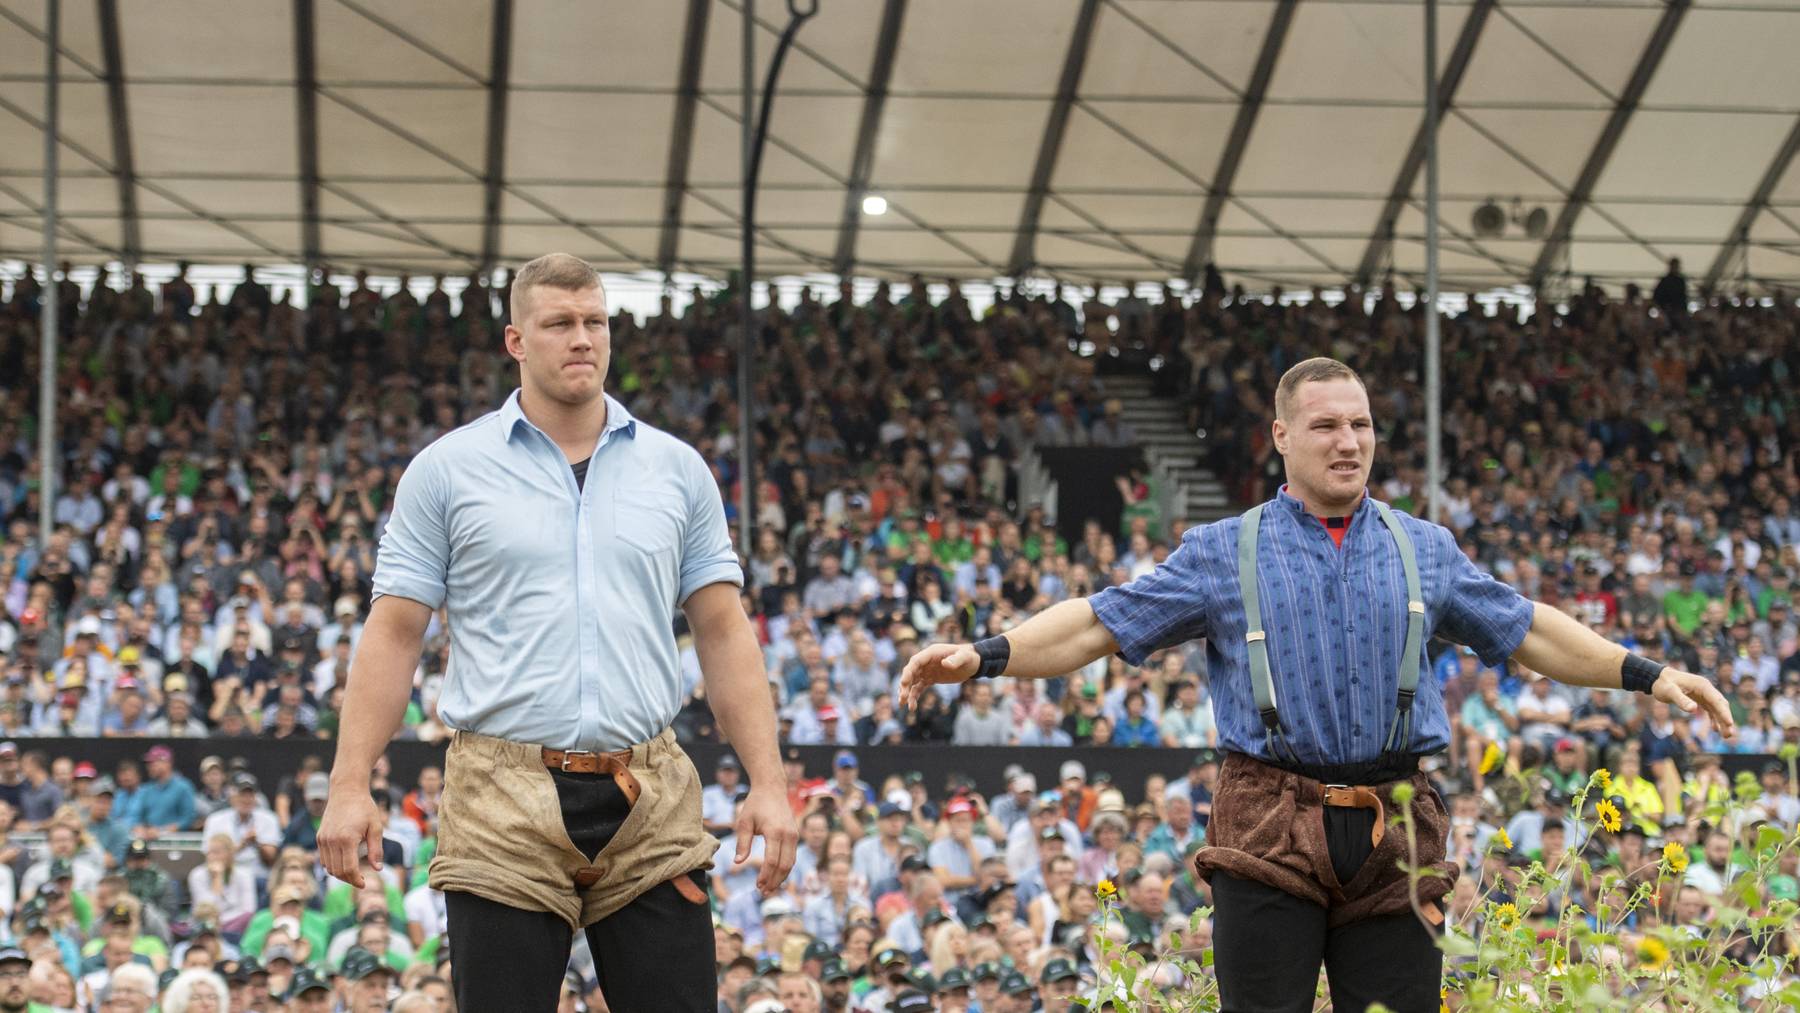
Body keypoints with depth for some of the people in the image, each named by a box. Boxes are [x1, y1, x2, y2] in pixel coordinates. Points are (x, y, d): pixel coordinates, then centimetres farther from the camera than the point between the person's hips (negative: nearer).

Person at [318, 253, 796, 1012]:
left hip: (650, 806, 2)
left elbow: (723, 633, 10)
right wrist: (351, 785, -6)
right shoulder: (447, 469, 4)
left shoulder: (677, 469, 10)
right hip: (503, 803, -2)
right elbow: (394, 634, 2)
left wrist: (767, 782, 2)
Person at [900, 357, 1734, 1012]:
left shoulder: (1423, 551, 14)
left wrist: (1648, 676, 13)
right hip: (1270, 833, -2)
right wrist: (984, 656, -9)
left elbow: (1526, 629, 18)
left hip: (1395, 834, 2)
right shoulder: (1223, 553, 7)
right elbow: (1101, 623, 3)